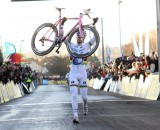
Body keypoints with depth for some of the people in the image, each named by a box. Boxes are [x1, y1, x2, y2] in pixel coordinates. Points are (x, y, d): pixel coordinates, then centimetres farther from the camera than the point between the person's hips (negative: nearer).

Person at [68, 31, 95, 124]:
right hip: (73, 73, 0)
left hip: (82, 74, 0)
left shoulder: (86, 46, 4)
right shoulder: (72, 45, 6)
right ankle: (75, 116, -16)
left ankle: (85, 105, 43)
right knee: (74, 95, -13)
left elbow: (96, 37, -5)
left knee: (84, 96, 7)